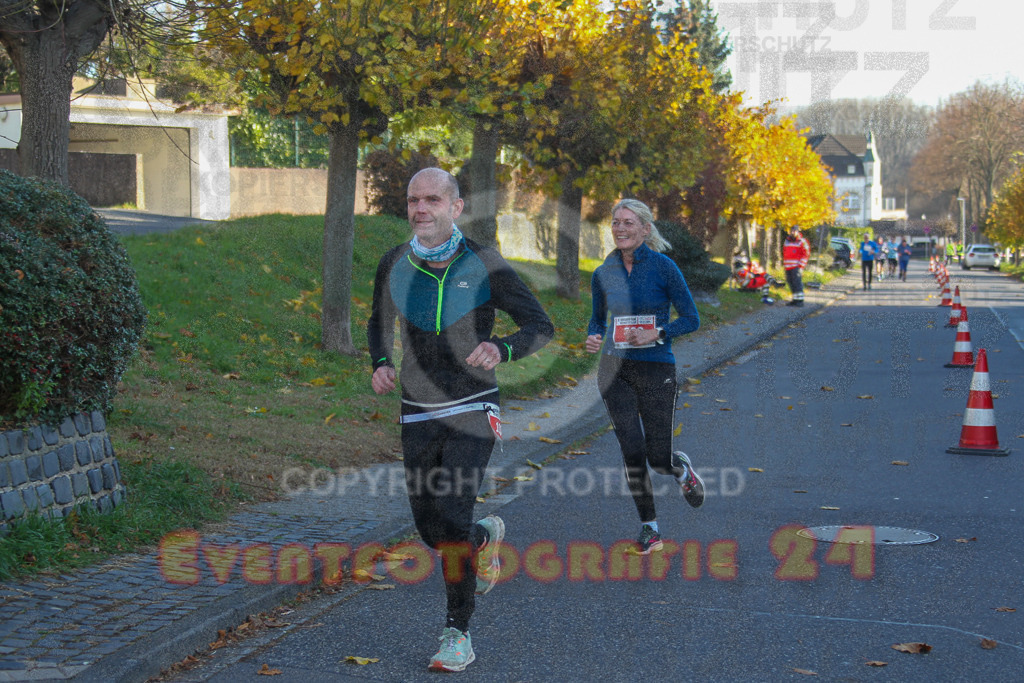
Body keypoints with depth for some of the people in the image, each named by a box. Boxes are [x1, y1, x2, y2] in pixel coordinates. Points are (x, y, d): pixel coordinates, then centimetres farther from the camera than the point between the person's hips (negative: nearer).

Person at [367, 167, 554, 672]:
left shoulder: (483, 266, -11)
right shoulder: (394, 265, -2)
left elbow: (541, 326, -7)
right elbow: (380, 323, 16)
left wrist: (501, 350, -28)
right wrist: (381, 364, -6)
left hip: (472, 411, -4)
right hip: (417, 415, 4)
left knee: (451, 518, -18)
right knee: (430, 531, 8)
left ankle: (458, 634, -4)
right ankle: (486, 536, 44)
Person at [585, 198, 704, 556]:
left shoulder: (663, 267, -7)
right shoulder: (603, 274, 4)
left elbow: (691, 319, -4)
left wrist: (656, 334, -19)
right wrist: (592, 338, -4)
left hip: (656, 369, -2)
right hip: (615, 369, 3)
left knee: (658, 459, 0)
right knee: (632, 451, -8)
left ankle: (682, 468, 38)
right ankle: (649, 530, 7)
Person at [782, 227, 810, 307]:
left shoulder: (802, 242, -3)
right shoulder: (786, 241, 17)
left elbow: (806, 254, -6)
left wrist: (801, 266, -13)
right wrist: (784, 264, 19)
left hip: (796, 267, -7)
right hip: (788, 267, 7)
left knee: (797, 282, -13)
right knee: (790, 283, 6)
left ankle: (800, 300, -12)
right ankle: (795, 300, 13)